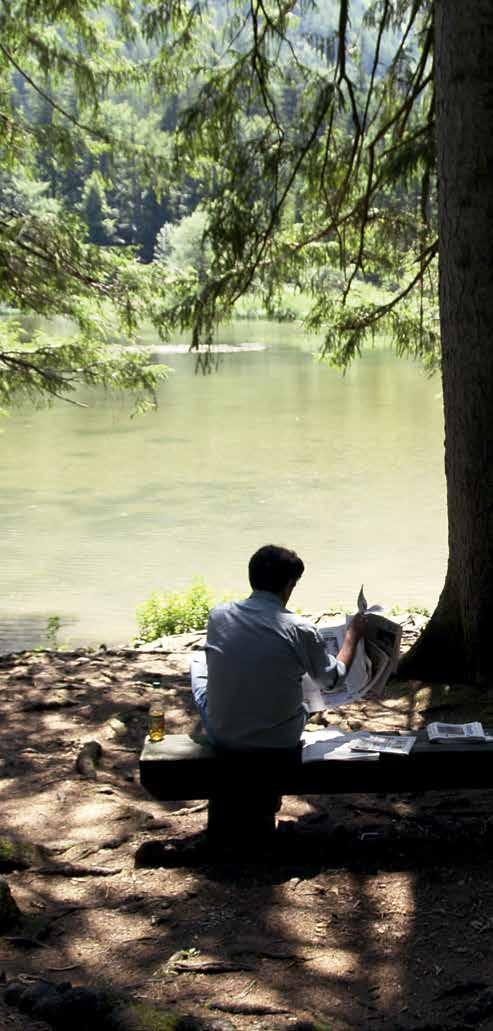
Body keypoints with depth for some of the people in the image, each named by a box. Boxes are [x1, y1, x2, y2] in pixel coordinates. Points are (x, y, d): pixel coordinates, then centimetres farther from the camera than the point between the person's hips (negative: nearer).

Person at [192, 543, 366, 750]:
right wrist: (352, 634, 17)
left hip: (222, 737, 1)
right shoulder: (301, 630, -16)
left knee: (199, 679, 31)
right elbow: (334, 678, 1)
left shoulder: (218, 615, -8)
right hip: (280, 740, -1)